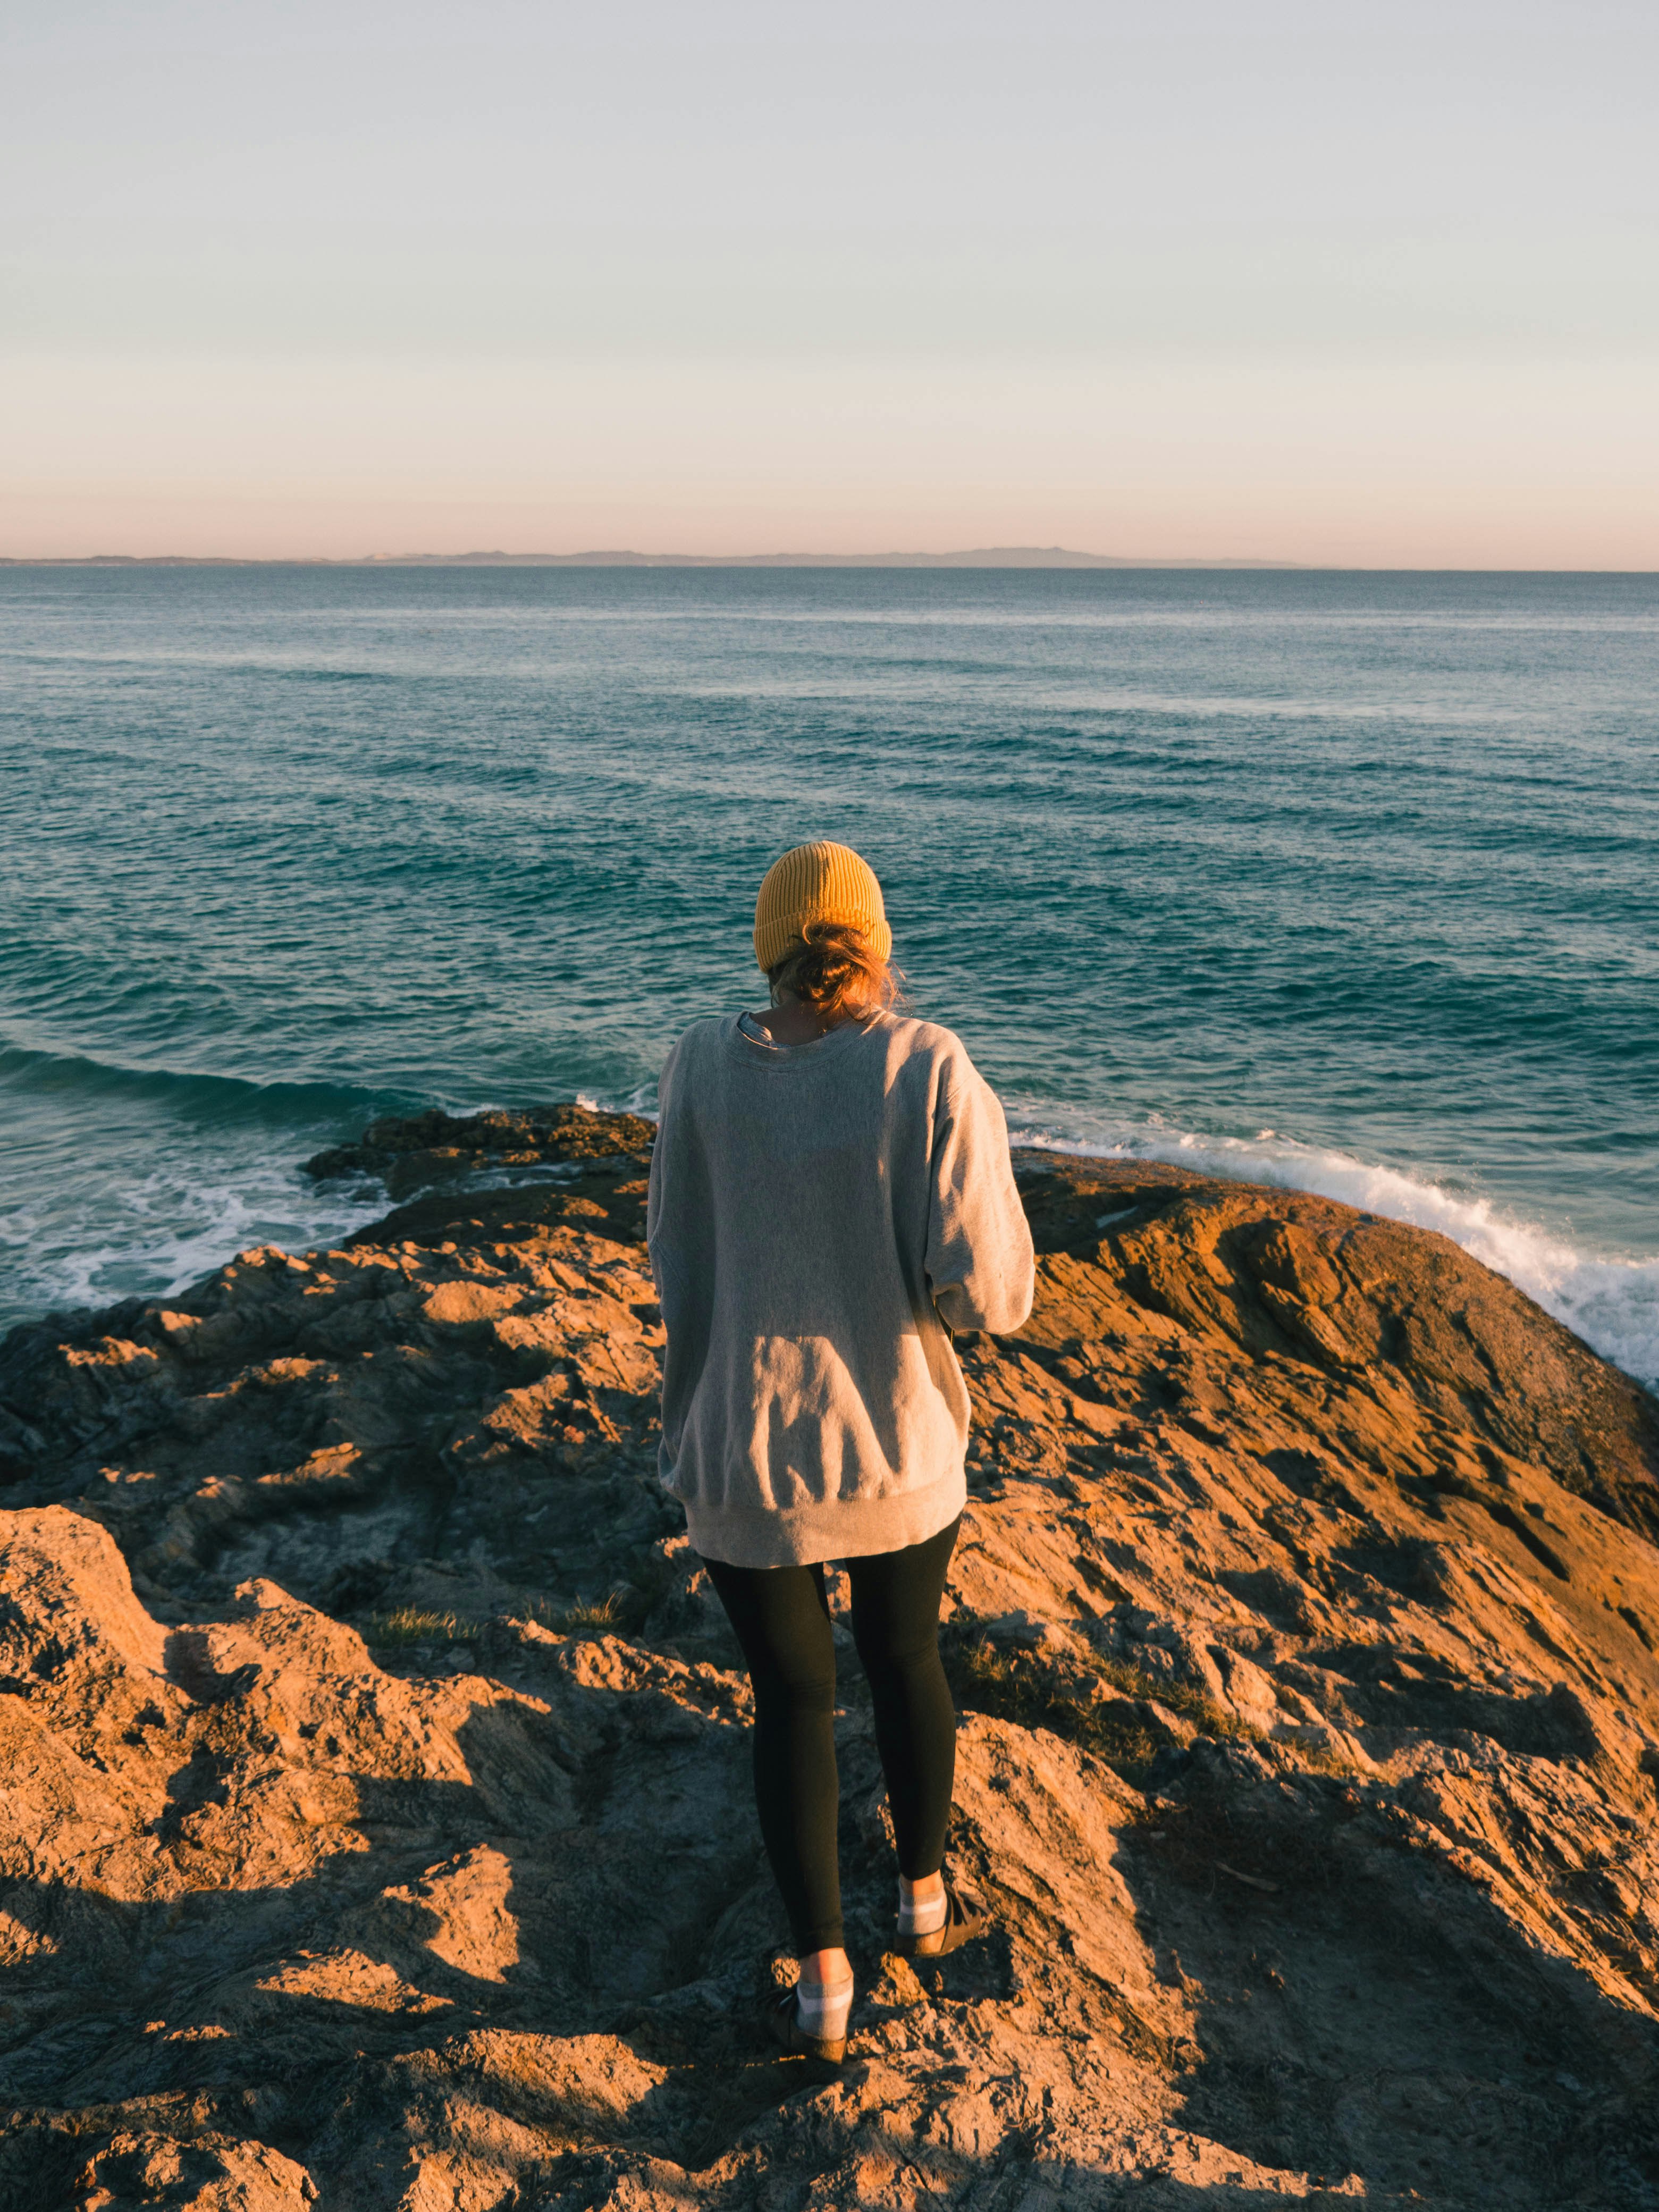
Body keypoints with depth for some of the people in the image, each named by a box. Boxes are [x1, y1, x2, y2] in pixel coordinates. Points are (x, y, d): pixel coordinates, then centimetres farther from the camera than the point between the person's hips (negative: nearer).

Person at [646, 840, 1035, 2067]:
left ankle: (825, 1989, 27)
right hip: (900, 1452, 0)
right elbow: (985, 1288, -18)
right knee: (907, 1659, 27)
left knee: (793, 1701, 18)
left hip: (747, 1458, 0)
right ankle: (926, 1898, 47)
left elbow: (681, 1264, 2)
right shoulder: (932, 1069, -15)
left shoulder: (705, 1066, -7)